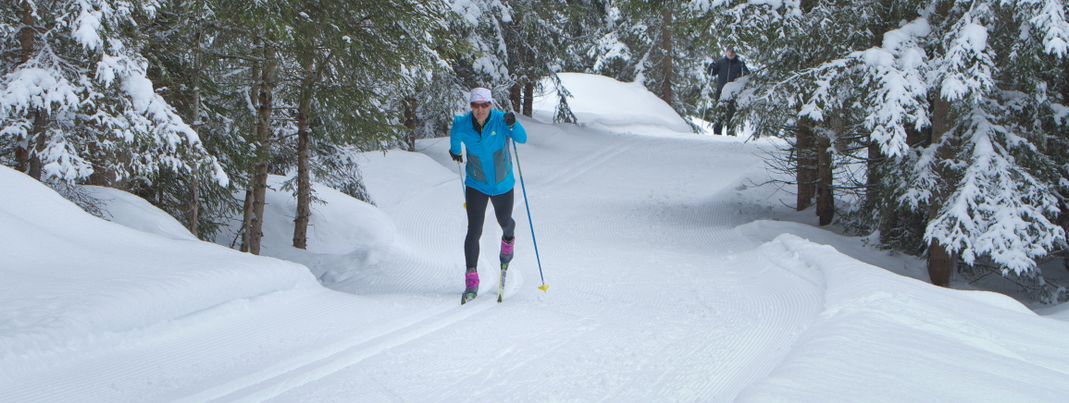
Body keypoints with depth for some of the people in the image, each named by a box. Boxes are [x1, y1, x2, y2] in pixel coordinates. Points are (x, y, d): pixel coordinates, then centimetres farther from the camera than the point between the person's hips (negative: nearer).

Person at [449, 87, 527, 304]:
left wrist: (513, 125, -52)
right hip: (476, 186, 0)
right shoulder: (462, 124, -14)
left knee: (504, 221, 21)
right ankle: (471, 281, -9)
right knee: (474, 231, -10)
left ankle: (508, 239, 59)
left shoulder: (500, 120, -20)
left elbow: (522, 139, -32)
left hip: (502, 184, 0)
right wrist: (455, 150, 27)